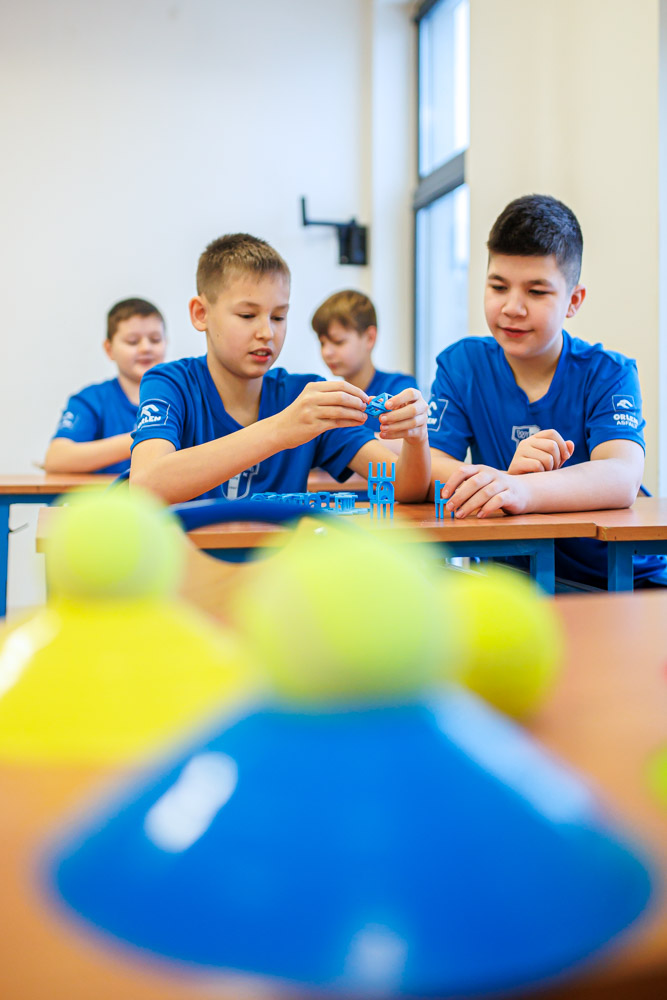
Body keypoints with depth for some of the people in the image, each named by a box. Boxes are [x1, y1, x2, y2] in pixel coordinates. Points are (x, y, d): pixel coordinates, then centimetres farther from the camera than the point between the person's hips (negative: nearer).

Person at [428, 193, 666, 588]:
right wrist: (503, 478, -32)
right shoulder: (461, 365, 2)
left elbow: (622, 478, -23)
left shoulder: (608, 374, -4)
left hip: (621, 576, -1)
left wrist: (521, 490, -44)